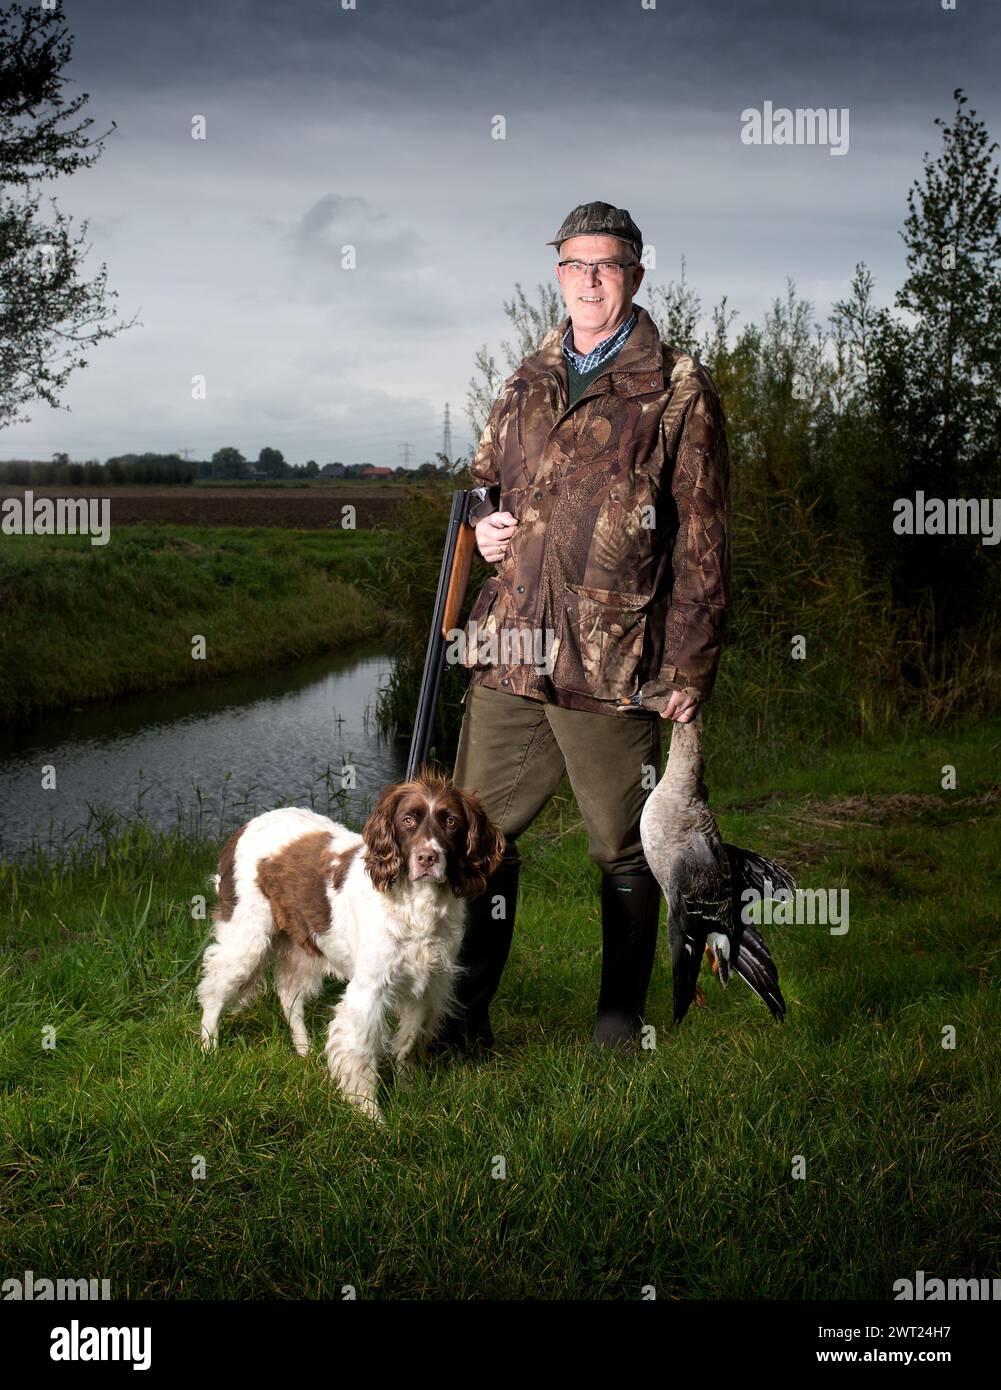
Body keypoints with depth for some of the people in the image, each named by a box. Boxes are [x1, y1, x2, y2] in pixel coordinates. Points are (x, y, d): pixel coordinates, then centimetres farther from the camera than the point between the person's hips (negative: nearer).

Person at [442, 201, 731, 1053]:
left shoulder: (678, 391, 0)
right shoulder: (527, 385, 15)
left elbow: (701, 541, -2)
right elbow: (487, 483, 30)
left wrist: (691, 665, -6)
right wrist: (484, 527, 6)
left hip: (611, 665, -4)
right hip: (507, 658, 5)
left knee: (624, 850, 8)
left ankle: (622, 1017, 25)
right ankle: (462, 1015, 19)